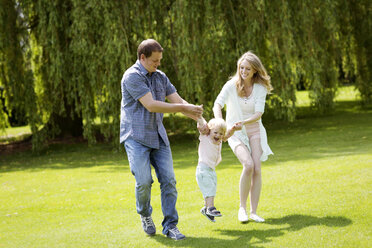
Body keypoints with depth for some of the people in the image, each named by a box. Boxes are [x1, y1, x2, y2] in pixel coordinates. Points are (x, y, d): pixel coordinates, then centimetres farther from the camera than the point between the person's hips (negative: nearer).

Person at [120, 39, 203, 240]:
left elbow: (178, 101, 10)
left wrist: (198, 119, -9)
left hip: (158, 136, 6)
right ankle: (144, 214, 18)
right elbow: (150, 105, -19)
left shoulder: (160, 77, 12)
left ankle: (170, 226, 2)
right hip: (136, 137, -6)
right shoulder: (132, 76, -12)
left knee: (168, 180, -4)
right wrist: (183, 108, -18)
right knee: (144, 181, -11)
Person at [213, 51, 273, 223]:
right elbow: (217, 105, -22)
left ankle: (254, 212, -3)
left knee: (257, 169, -10)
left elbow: (258, 114, -14)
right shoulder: (231, 85, -11)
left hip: (255, 131, 2)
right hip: (235, 132, -2)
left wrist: (243, 123, -32)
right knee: (248, 165, -22)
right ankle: (242, 207, -8)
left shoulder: (260, 88, -6)